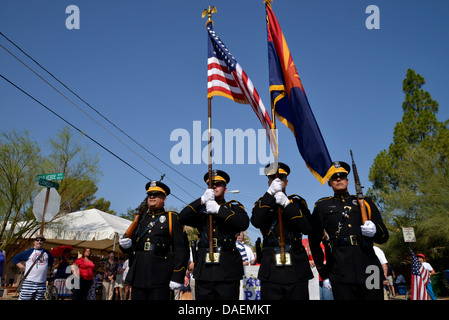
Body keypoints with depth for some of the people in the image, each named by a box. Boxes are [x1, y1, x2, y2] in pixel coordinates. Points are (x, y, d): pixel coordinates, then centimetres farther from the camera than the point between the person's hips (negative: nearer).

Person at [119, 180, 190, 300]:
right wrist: (126, 245, -3)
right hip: (138, 276, 5)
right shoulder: (140, 219, 18)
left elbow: (182, 249, -3)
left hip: (160, 277, -4)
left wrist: (177, 277, -11)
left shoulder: (172, 218, 4)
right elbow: (131, 245, 22)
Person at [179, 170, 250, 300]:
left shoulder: (234, 206, 12)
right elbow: (182, 218, 0)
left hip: (227, 270, -2)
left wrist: (218, 210, -15)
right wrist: (202, 200, -10)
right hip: (204, 270, 2)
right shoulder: (200, 209, 18)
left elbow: (244, 223, -7)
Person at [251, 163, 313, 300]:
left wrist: (287, 204, -14)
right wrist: (271, 192, -17)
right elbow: (256, 222, -12)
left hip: (297, 270, 1)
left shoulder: (297, 201, 11)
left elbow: (307, 228, -5)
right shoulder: (263, 203, 11)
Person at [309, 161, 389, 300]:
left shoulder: (365, 202, 17)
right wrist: (323, 273, 4)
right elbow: (314, 241, 10)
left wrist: (375, 231, -10)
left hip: (369, 270, 2)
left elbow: (384, 236, 15)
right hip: (341, 275, -1)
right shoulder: (322, 206, 12)